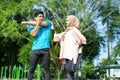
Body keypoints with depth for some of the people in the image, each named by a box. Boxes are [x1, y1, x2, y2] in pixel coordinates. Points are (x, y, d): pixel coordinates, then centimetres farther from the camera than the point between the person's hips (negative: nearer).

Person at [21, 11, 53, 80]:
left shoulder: (48, 23, 14)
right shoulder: (32, 27, 15)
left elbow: (41, 23, -5)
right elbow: (34, 34, -5)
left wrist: (27, 22, 3)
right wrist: (37, 23, -5)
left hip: (45, 49, -1)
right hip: (35, 49, 1)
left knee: (46, 69, -3)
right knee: (31, 69, 1)